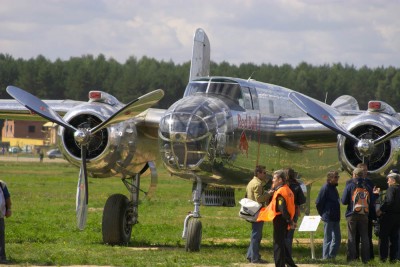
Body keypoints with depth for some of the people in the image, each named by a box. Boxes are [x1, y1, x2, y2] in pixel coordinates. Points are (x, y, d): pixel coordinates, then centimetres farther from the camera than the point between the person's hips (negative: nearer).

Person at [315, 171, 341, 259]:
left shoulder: (334, 188, 13)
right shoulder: (325, 188, -13)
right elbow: (318, 203, -12)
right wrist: (323, 214, -4)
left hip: (336, 218, 8)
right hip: (328, 218, -8)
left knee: (337, 237, 11)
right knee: (328, 238, -2)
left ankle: (332, 255, 19)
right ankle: (326, 257, 4)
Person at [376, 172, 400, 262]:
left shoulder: (391, 188, -12)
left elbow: (389, 201, -25)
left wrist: (381, 210, -18)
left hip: (389, 215, -7)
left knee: (383, 237, 0)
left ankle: (383, 257, -3)